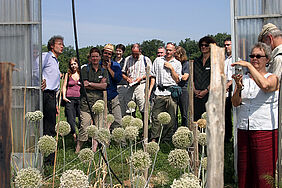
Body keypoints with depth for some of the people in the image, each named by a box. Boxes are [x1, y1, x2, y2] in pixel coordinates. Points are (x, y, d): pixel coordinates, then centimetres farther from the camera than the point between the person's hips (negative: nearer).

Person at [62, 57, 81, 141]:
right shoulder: (68, 74, 11)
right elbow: (64, 86, 12)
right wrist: (64, 96, 0)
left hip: (80, 99, 0)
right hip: (70, 99, 0)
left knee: (82, 118, 0)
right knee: (71, 119, -6)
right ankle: (73, 134, 1)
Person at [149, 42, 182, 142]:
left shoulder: (177, 63, 12)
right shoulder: (158, 60, 14)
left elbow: (177, 80, 5)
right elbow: (153, 76, 14)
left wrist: (171, 68, -2)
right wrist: (150, 90, 6)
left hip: (172, 93, 0)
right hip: (159, 92, 0)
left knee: (171, 118, -1)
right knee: (156, 116, -5)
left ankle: (166, 140, 8)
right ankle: (154, 139, 0)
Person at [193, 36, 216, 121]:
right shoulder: (196, 61, 18)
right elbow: (192, 78, 16)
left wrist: (206, 91, -12)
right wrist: (194, 90, 0)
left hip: (209, 94, -4)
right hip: (196, 95, 5)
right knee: (196, 119, 2)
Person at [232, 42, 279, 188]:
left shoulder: (272, 78, 2)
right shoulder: (244, 79, 14)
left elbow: (265, 85, -23)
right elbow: (235, 103, 4)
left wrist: (248, 65, -18)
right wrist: (239, 87, -13)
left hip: (266, 131, -4)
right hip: (244, 130, 4)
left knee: (264, 173, -2)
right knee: (244, 171, 8)